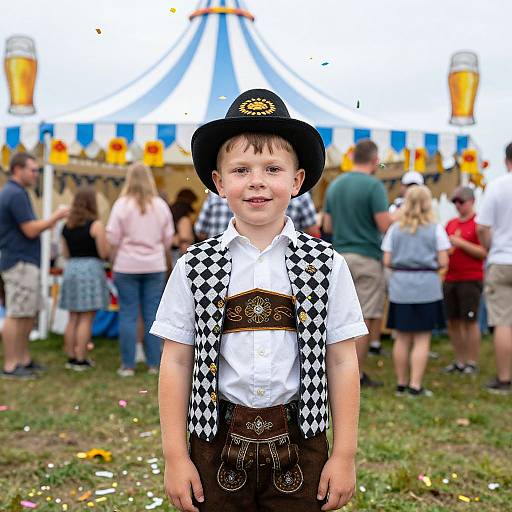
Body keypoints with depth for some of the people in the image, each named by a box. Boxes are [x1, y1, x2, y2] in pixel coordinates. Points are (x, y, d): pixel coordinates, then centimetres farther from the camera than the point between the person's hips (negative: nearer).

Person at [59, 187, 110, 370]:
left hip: (71, 269, 6)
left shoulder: (66, 226, 9)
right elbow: (104, 253, -10)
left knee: (73, 318, 13)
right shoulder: (96, 225, -9)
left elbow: (65, 254, 12)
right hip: (91, 270, -6)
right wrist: (107, 242, 8)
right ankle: (81, 360, 0)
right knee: (86, 319, -2)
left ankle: (71, 357, 17)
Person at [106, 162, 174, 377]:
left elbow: (112, 238, -8)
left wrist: (115, 257, 10)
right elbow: (168, 238, 7)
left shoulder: (122, 204, -7)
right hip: (155, 267, 3)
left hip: (127, 266, -2)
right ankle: (154, 364, 12)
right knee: (152, 315, 7)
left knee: (128, 315, 3)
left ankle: (128, 365, 6)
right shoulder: (161, 205, 2)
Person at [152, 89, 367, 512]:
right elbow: (177, 362, 0)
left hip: (298, 444, 0)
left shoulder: (325, 264, -3)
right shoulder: (195, 266, -3)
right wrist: (175, 456, -1)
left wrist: (344, 456, -1)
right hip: (218, 444, 0)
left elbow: (342, 362, -1)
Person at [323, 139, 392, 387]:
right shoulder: (373, 185, -11)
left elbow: (327, 226, 12)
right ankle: (357, 374, 4)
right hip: (366, 257, -6)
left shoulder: (335, 185, 10)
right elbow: (384, 225, -16)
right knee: (366, 318, 1)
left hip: (340, 256, 6)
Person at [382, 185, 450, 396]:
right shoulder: (436, 229, -2)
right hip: (427, 287, -3)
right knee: (422, 339, 1)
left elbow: (387, 261, 1)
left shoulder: (395, 229, 4)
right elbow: (443, 262, -5)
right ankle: (415, 385, -2)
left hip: (400, 286, 3)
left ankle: (401, 384, 17)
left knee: (402, 337, 10)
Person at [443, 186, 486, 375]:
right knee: (453, 322, 9)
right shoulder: (451, 223, 13)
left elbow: (484, 252, -13)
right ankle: (459, 361, 20)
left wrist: (460, 243, -17)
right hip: (450, 279, 7)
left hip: (471, 279, -6)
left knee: (470, 321, -2)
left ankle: (472, 362, 7)